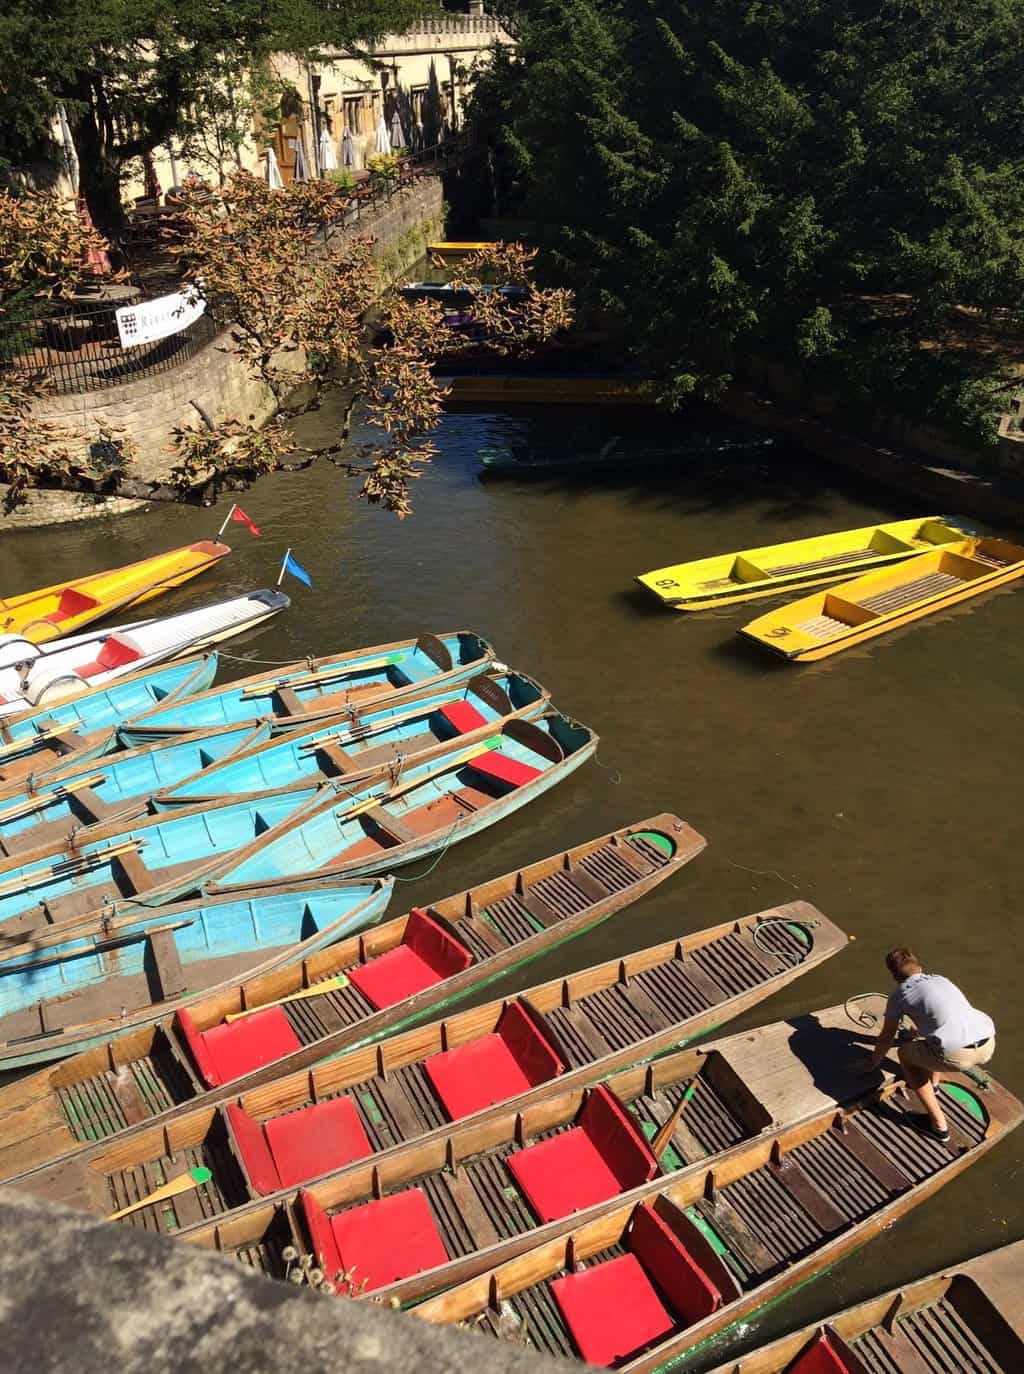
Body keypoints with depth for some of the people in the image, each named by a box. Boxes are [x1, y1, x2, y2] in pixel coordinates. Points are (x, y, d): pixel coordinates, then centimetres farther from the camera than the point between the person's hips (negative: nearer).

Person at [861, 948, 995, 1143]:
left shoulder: (900, 992, 13)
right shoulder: (941, 979, 27)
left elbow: (886, 1039, 21)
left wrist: (873, 1063, 40)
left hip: (956, 1054, -6)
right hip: (989, 1045, 6)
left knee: (906, 1054, 22)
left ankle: (939, 1125, 20)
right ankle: (933, 1084, 54)